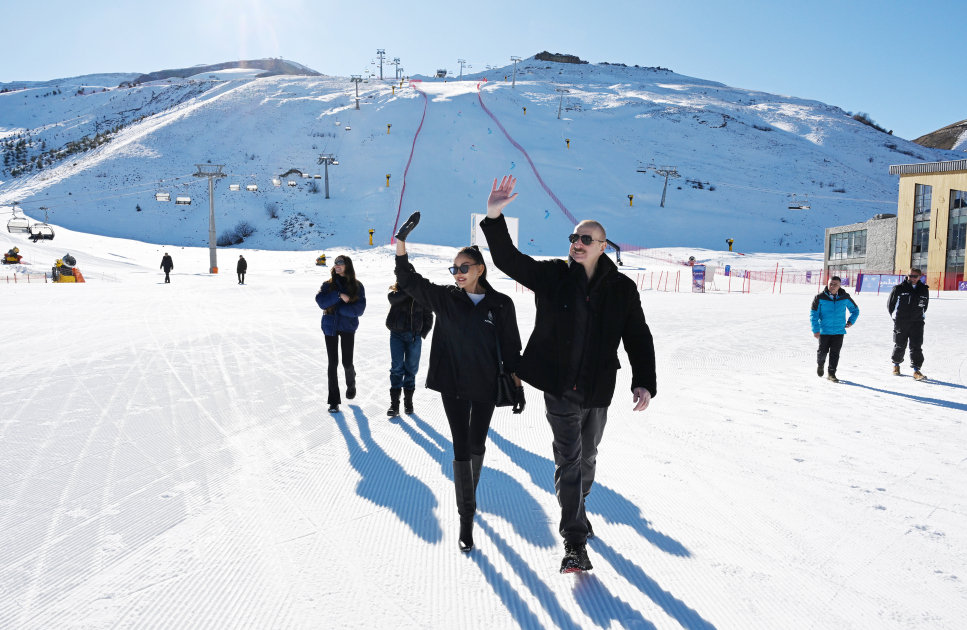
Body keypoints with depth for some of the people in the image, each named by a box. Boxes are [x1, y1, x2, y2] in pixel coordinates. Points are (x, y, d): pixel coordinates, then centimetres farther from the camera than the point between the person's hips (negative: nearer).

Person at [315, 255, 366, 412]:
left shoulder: (357, 286, -1)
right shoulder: (328, 284, 3)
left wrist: (336, 308, -14)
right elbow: (321, 301, -12)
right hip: (330, 327, 1)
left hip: (348, 327, -1)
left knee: (347, 363, 3)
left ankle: (351, 385, 38)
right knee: (333, 363, 0)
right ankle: (334, 401, 6)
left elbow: (359, 309, -11)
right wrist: (339, 295, -21)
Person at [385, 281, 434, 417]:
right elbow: (392, 297, -23)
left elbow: (428, 316, 7)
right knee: (397, 368, -5)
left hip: (414, 336, 1)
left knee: (411, 369, 6)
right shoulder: (395, 290, 3)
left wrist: (423, 333, -2)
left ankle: (408, 400, 18)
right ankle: (394, 404, -3)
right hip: (397, 334, 0)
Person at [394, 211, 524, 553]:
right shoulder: (445, 298, -2)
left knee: (477, 445, 16)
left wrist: (517, 385, -1)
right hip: (453, 386, 0)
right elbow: (408, 280, -6)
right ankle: (466, 516, 7)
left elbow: (511, 348, 0)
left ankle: (471, 489, 44)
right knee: (461, 448, -1)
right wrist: (402, 240, -16)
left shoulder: (501, 304, -5)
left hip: (485, 387, 0)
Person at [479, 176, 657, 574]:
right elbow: (508, 260, -10)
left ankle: (577, 506, 48)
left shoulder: (622, 289, -2)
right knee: (568, 460, -4)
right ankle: (574, 541, 3)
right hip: (560, 389, -2)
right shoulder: (552, 276, -4)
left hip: (598, 391, 2)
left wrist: (644, 382, -10)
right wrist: (494, 218, -24)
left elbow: (638, 337, 1)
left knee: (587, 458, 20)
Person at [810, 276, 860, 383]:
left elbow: (855, 309, 19)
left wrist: (851, 321, 5)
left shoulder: (845, 297, 2)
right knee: (823, 351, 5)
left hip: (839, 331, 1)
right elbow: (814, 314, -4)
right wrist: (815, 330, -11)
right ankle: (820, 364, 36)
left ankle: (831, 373, 11)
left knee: (835, 353, 1)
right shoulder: (820, 298, -6)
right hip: (824, 331, -1)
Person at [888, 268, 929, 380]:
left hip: (917, 323, 1)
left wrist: (919, 316, 11)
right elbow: (890, 304, 6)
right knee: (899, 346, 8)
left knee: (916, 346, -6)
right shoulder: (899, 288, -3)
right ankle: (896, 365, 30)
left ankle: (916, 370, -5)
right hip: (900, 323, -1)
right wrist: (896, 316, 4)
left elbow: (925, 305, 19)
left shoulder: (924, 290, 6)